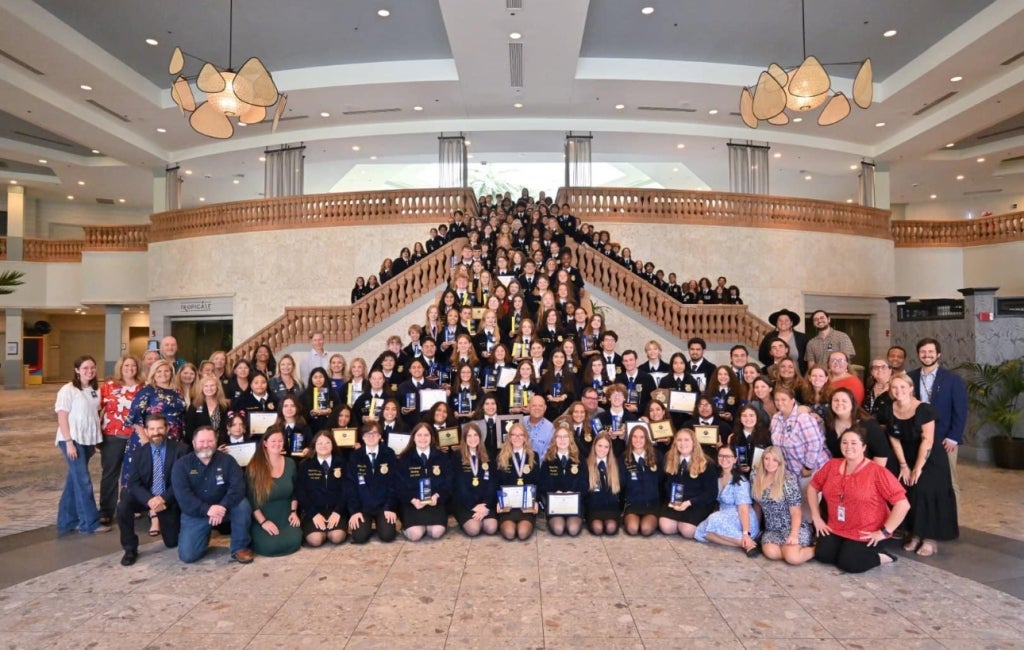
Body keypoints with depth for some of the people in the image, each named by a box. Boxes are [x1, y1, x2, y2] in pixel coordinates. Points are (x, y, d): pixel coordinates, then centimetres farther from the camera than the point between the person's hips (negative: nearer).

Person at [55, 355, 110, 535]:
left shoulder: (95, 390, 8)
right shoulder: (68, 390, -10)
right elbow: (62, 417, -12)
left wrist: (95, 440, 10)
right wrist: (69, 442, -16)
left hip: (88, 440, 6)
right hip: (73, 440, -6)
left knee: (74, 480, 13)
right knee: (83, 481, -3)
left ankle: (67, 521, 22)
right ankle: (90, 522, 5)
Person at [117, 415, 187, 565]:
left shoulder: (180, 449, -12)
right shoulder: (140, 452, -4)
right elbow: (133, 483, -11)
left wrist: (164, 499, -30)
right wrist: (149, 500, -30)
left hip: (169, 501, -2)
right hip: (147, 499, 2)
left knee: (172, 543, 4)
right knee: (123, 506, -29)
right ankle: (130, 549, -10)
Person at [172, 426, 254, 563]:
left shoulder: (227, 460, -4)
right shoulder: (181, 464, -6)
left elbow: (238, 486, -16)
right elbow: (182, 495, -18)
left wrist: (223, 506, -33)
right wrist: (207, 510, -30)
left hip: (222, 508, 0)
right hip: (195, 514, 0)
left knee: (243, 504, -29)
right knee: (187, 555, -14)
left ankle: (240, 547, -10)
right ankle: (205, 536, 22)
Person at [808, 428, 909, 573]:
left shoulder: (877, 472, -15)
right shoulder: (831, 466, -1)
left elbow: (903, 504, -17)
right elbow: (813, 486, 13)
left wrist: (884, 531, -16)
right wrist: (816, 517, 6)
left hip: (865, 534, -5)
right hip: (835, 529, 5)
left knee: (848, 563, -21)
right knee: (822, 555, -15)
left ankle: (881, 557, 6)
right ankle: (846, 547, 13)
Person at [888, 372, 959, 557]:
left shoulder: (924, 409, -18)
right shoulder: (890, 410, -4)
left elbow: (927, 440, -19)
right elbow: (895, 439, 1)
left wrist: (918, 468, -19)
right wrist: (903, 465, -3)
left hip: (931, 460, -5)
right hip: (907, 459, 5)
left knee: (925, 492, -13)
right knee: (908, 494, 1)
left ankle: (930, 538, -4)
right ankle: (915, 534, 13)